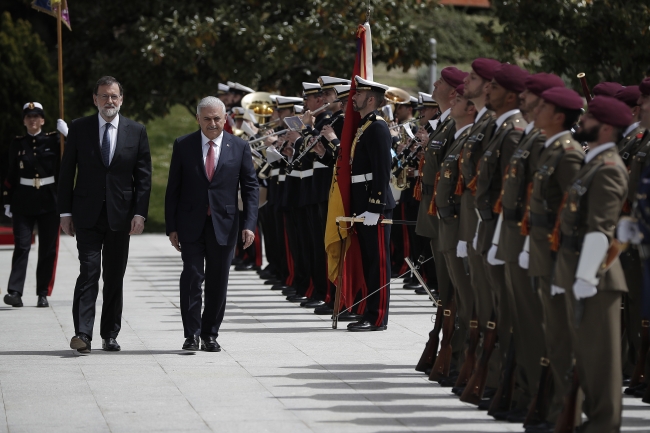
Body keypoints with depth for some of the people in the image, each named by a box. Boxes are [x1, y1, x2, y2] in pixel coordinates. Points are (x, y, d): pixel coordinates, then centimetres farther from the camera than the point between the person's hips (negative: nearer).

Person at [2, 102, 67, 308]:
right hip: (23, 202, 0)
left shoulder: (53, 141, 4)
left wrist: (66, 134, -16)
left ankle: (43, 294, 9)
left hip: (49, 201, 0)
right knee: (21, 247, -8)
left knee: (48, 250, 3)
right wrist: (7, 202, 4)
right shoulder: (18, 144, 7)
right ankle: (15, 292, -14)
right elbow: (11, 175, 9)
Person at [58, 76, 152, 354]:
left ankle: (110, 335, 15)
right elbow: (66, 172, 5)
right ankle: (83, 333, -15)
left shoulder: (136, 131, 5)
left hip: (120, 215, 1)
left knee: (115, 276, 7)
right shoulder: (79, 128, 3)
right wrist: (65, 212, -1)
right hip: (87, 214, -1)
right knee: (89, 272, -11)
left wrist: (140, 213, -5)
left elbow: (143, 176, 4)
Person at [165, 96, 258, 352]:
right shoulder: (183, 146, 2)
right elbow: (173, 189, 4)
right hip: (191, 224, -1)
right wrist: (172, 227, -2)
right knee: (192, 277, -8)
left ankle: (210, 335, 15)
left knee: (218, 282, 5)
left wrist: (249, 224, -7)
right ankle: (191, 334, -2)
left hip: (223, 225, 1)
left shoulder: (239, 147, 4)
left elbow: (251, 187, 4)